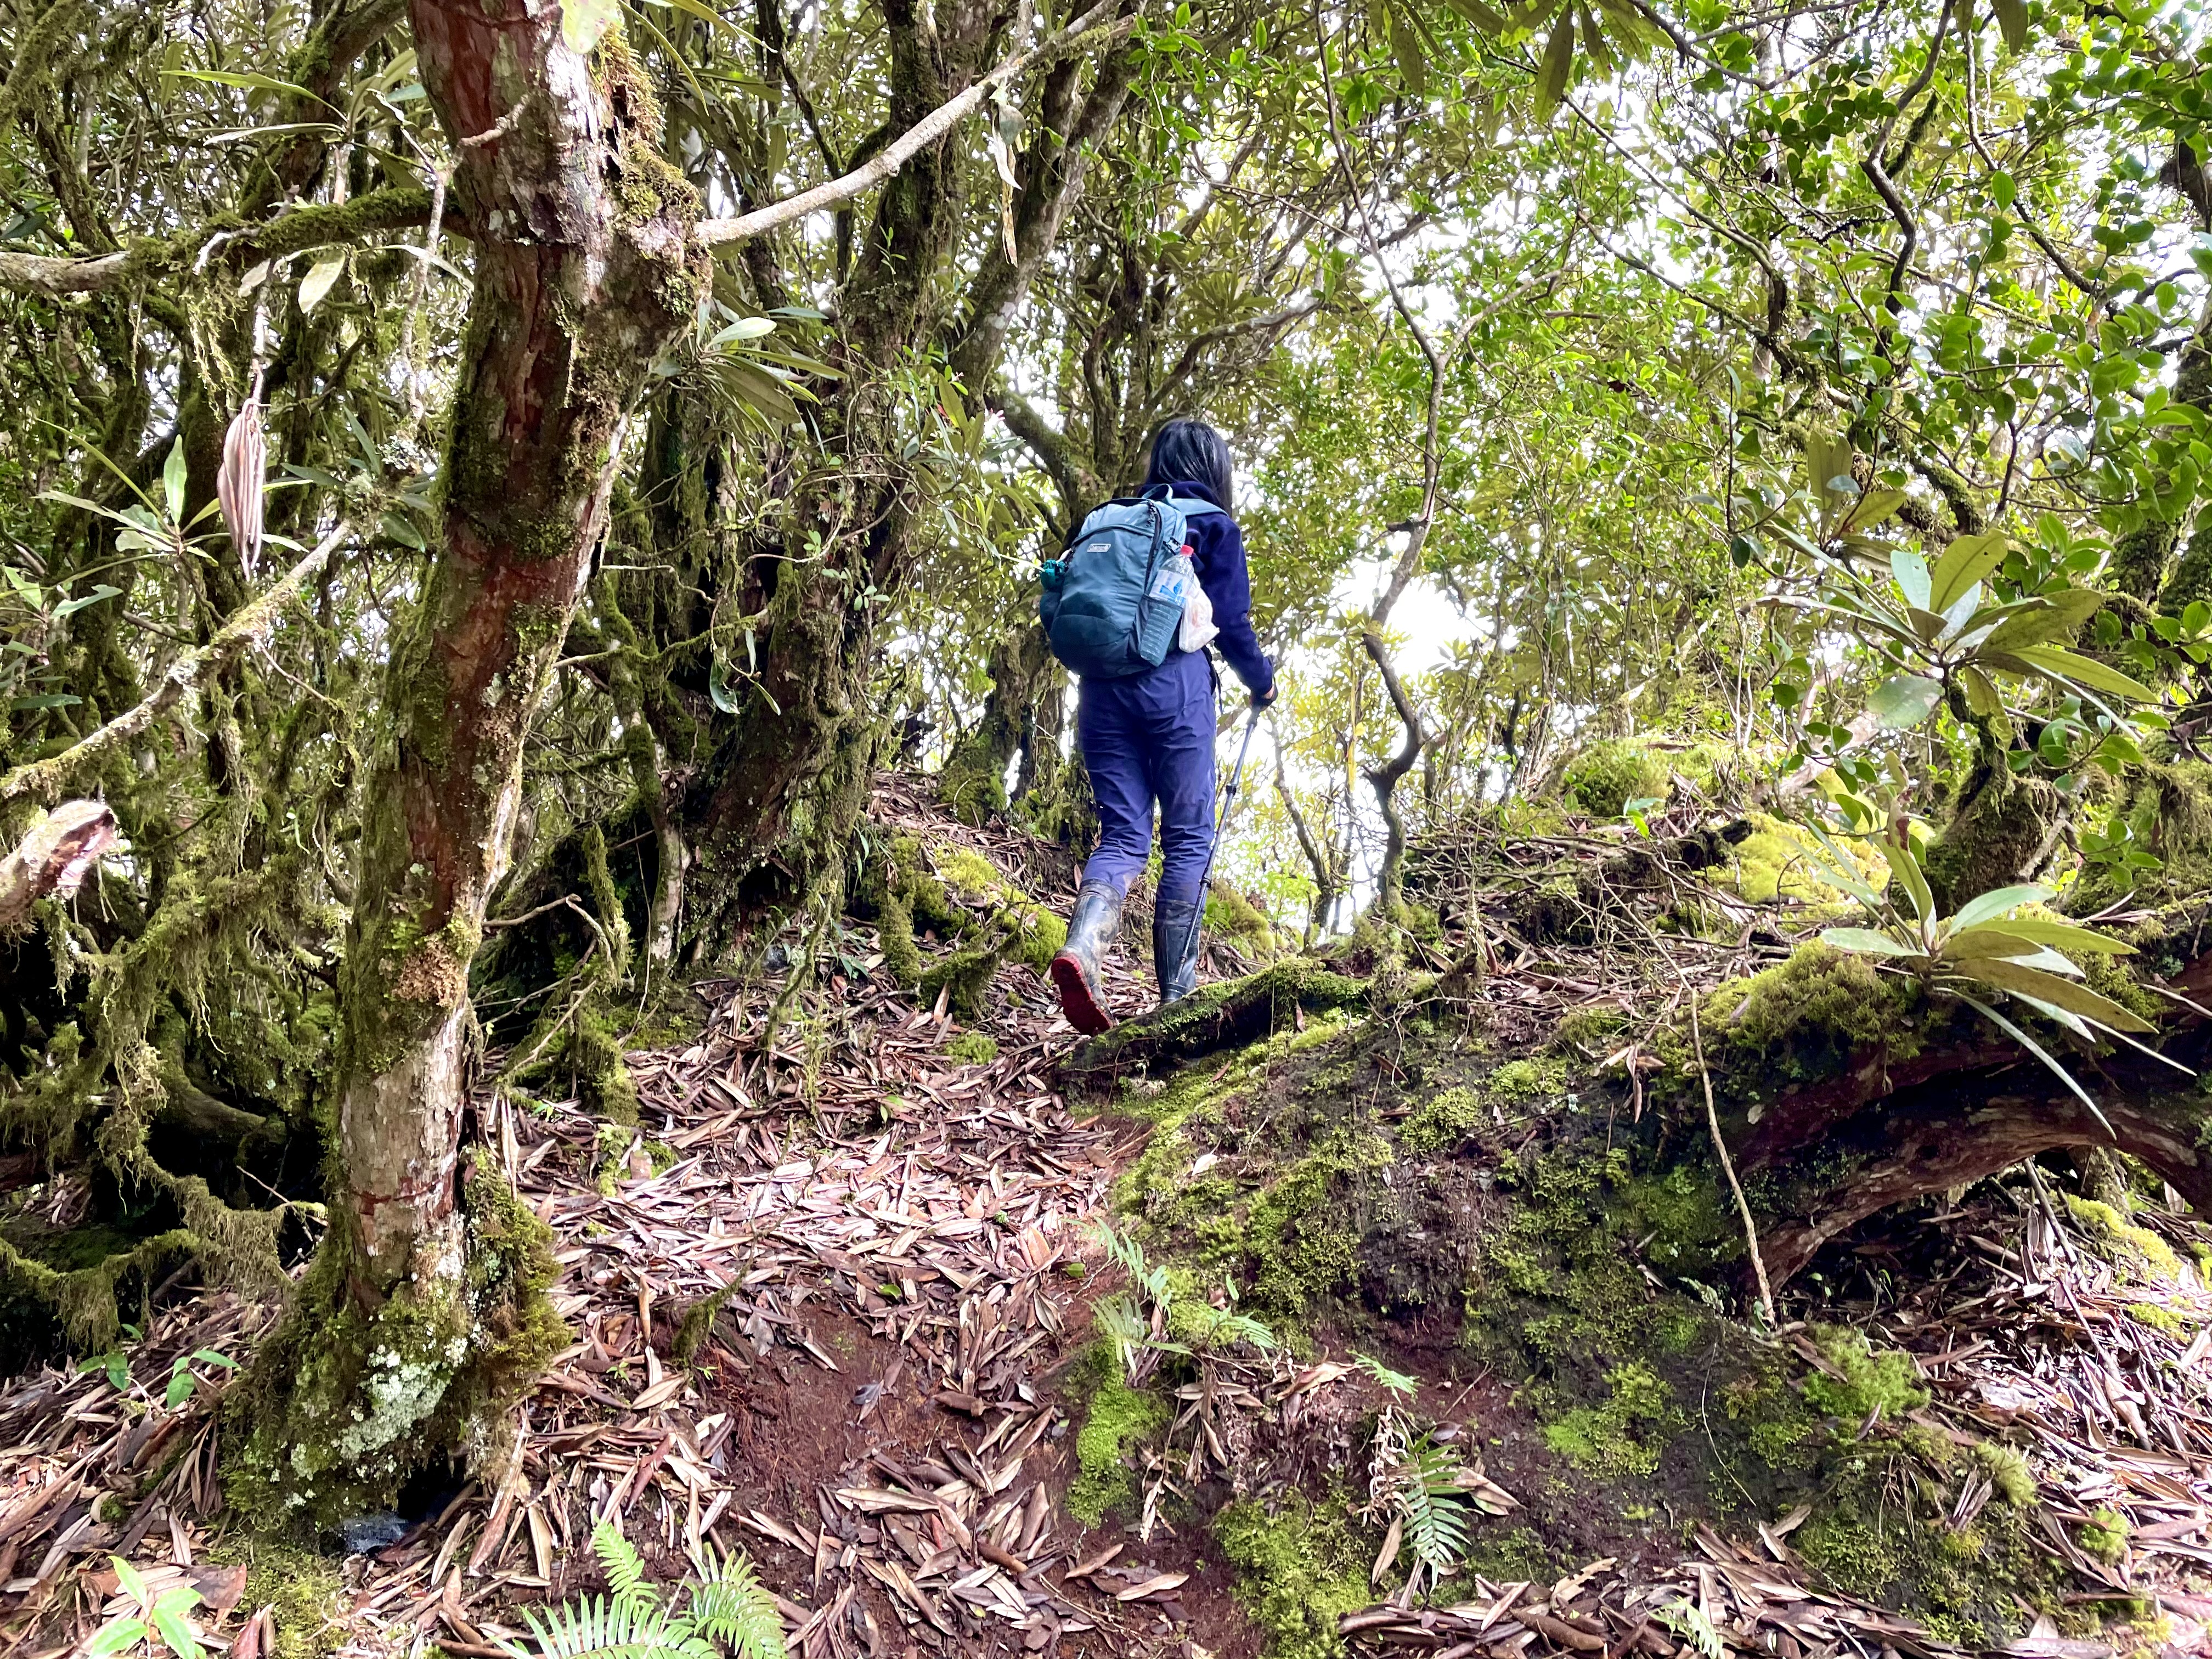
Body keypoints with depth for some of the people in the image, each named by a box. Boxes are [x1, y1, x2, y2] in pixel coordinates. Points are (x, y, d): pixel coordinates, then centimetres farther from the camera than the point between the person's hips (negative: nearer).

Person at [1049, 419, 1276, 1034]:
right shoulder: (1215, 527, 8)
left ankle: (1083, 946, -24)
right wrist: (1262, 682, 16)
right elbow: (1231, 623, 0)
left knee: (1123, 834, 3)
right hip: (1175, 685, -4)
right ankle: (1177, 994, 0)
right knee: (1188, 839, 2)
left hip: (1104, 686, 5)